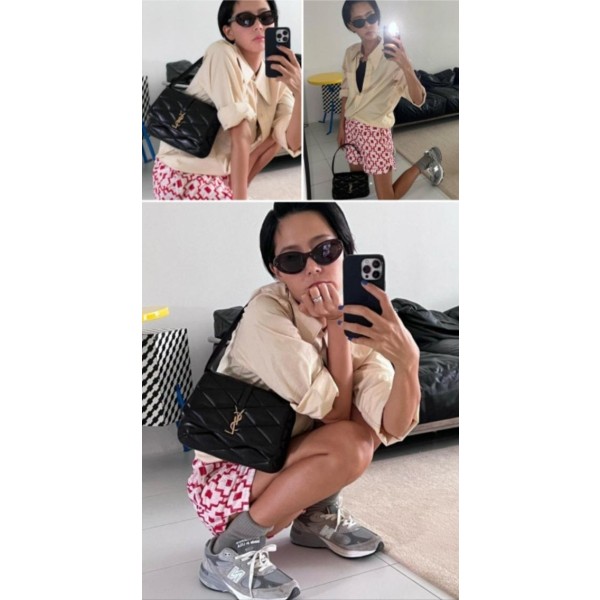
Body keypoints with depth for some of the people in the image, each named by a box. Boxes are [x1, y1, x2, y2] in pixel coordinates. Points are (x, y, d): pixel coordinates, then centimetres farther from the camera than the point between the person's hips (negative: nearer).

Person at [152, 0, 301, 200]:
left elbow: (293, 143, -14)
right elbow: (241, 136, -22)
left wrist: (300, 92, -28)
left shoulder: (277, 74, -1)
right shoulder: (223, 54, -18)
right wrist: (240, 198, -22)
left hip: (221, 172, 7)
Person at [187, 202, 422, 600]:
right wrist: (334, 326, -27)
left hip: (282, 459, 6)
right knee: (349, 446, -28)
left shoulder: (357, 314, -9)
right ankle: (232, 549, -11)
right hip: (226, 479, -6)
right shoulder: (266, 316, -26)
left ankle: (317, 517, 6)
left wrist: (408, 360, -39)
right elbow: (337, 414, -23)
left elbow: (391, 427, -22)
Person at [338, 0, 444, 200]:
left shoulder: (392, 57, -17)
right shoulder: (351, 53, 0)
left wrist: (406, 66, -41)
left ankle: (422, 164, 22)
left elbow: (418, 100, -26)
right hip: (352, 127, 6)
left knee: (386, 199, -2)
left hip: (376, 131, -6)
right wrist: (341, 126, 13)